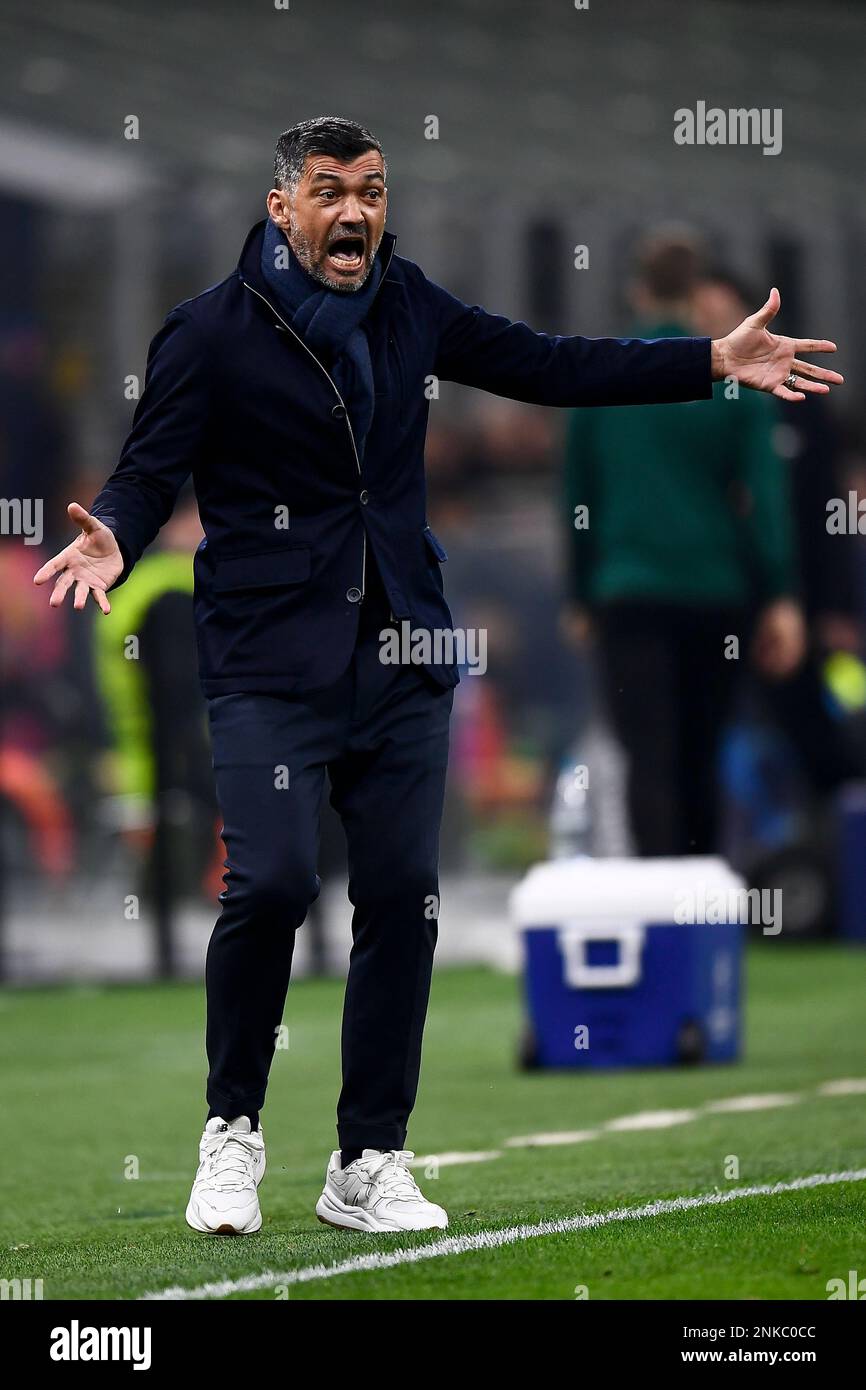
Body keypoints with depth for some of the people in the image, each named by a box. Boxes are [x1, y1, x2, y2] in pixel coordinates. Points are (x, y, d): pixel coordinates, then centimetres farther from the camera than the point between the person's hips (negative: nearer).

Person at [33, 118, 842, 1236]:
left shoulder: (406, 307, 10)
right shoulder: (213, 332, -5)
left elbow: (548, 366, 15)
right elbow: (150, 468, -8)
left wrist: (714, 360, 11)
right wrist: (113, 537, -31)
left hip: (401, 656, 5)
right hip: (270, 657, -5)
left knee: (403, 893, 2)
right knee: (271, 881, -17)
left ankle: (368, 1165, 12)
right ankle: (232, 1133, 4)